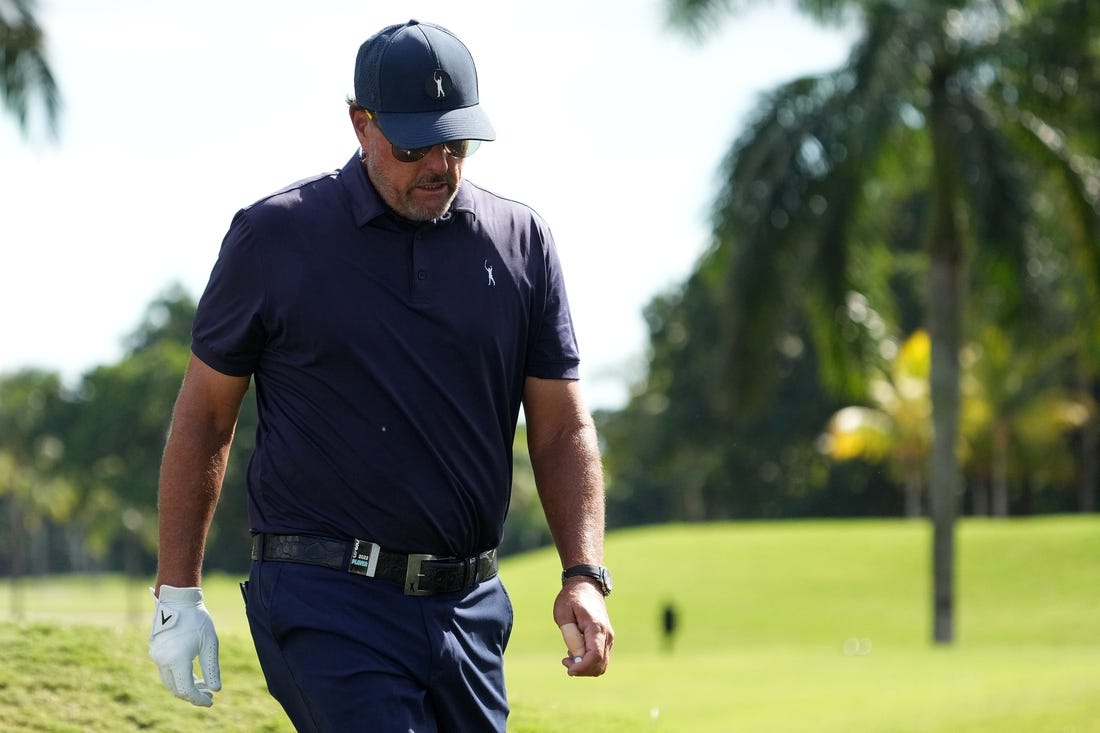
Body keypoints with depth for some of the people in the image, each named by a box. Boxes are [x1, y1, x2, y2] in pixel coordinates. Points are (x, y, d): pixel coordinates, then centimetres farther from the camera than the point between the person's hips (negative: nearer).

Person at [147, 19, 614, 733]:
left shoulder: (521, 240, 7)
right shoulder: (275, 235, -1)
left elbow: (562, 426, 9)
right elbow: (204, 416, 5)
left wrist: (585, 575, -4)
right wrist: (177, 594, 3)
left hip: (471, 609, 4)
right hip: (327, 602, -4)